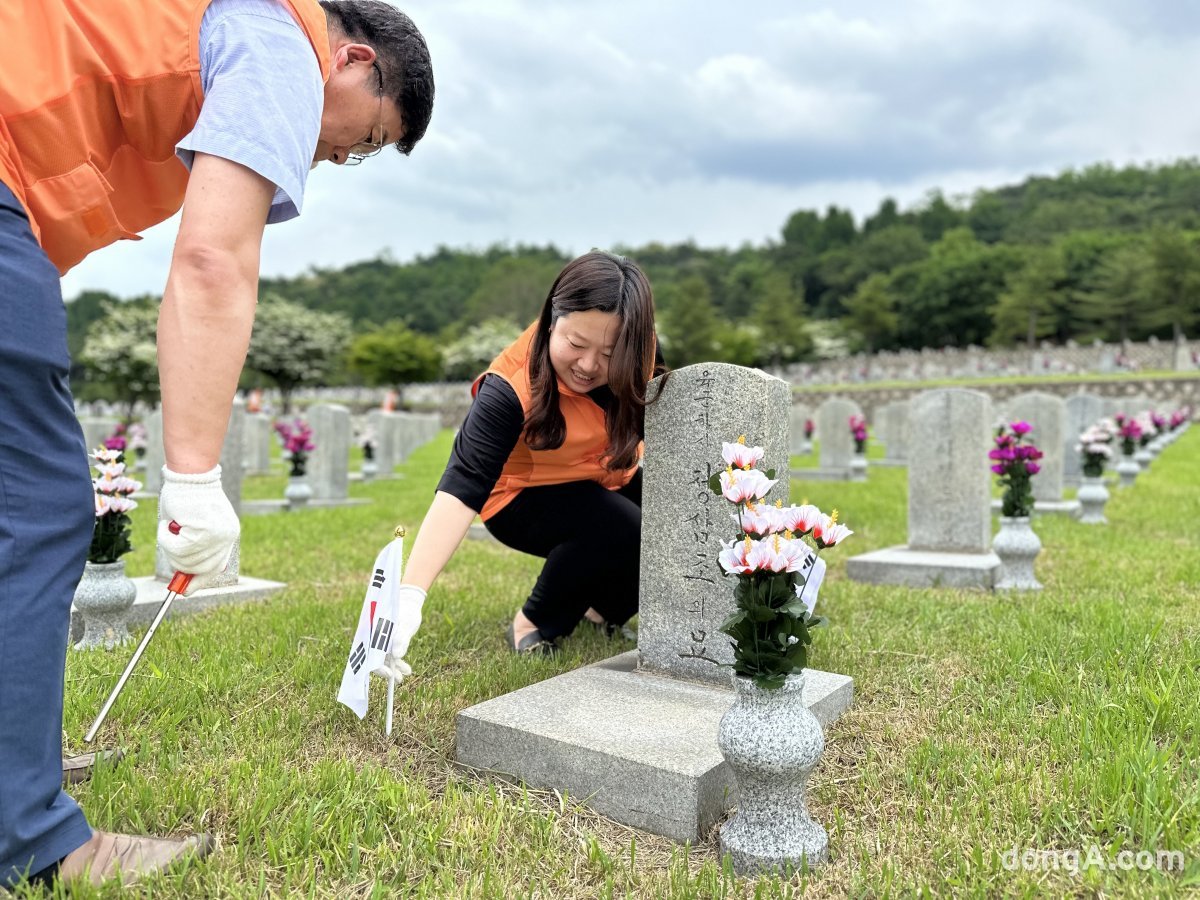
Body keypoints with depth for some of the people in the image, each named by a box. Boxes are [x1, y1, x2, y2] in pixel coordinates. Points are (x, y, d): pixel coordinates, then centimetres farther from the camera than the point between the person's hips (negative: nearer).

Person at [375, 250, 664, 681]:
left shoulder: (638, 355, -19)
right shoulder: (511, 389, -34)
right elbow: (461, 489, -42)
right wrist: (409, 595, -51)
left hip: (607, 482, 6)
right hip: (527, 496, -6)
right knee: (624, 531, -32)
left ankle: (603, 607, 11)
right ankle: (534, 624, -7)